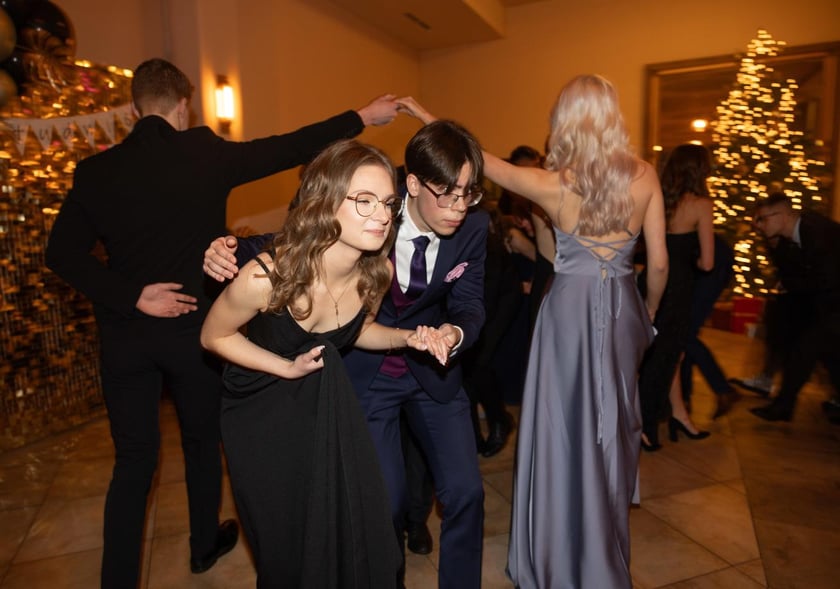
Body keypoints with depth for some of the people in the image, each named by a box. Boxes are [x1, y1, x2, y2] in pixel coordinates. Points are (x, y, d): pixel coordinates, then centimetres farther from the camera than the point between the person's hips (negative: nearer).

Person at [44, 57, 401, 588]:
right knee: (203, 440, 19)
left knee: (134, 459, 13)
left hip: (125, 332, 2)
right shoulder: (205, 153, -9)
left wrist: (130, 297, -11)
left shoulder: (95, 170, -2)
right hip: (194, 326, -1)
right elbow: (290, 149, -5)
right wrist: (362, 118, 3)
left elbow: (62, 253, -7)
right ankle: (205, 546, 39)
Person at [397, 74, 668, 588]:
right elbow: (658, 264, -2)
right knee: (609, 429, 19)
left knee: (562, 431, 11)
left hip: (570, 309, -3)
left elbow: (482, 160, 1)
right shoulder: (645, 177, -5)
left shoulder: (551, 184, -11)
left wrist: (430, 119, 15)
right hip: (622, 309, 3)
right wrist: (648, 314, 17)